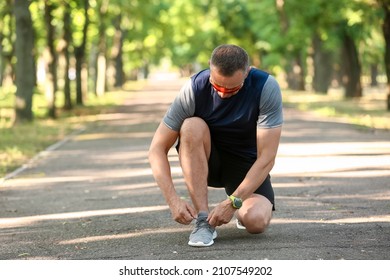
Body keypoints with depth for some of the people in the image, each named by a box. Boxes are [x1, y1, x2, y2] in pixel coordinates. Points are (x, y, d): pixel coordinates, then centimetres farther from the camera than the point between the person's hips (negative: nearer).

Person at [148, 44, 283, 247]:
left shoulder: (266, 87, -25)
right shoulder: (194, 89, -23)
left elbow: (266, 157, -25)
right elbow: (157, 149, -20)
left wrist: (232, 203, -32)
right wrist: (173, 200, -32)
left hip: (247, 163, -1)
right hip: (207, 161, 1)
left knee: (256, 222, -30)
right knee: (192, 126, -33)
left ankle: (240, 209, 10)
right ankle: (203, 219, -26)